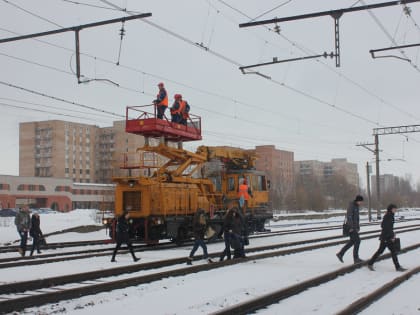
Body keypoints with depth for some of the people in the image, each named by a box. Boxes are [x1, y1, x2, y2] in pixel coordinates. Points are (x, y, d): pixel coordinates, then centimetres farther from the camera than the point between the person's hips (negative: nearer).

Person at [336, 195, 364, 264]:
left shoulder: (357, 206, 14)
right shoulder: (351, 206, -16)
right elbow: (349, 217, -22)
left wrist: (358, 227, 17)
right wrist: (351, 227, -23)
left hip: (355, 226, 10)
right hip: (351, 227, -10)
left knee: (352, 241, 13)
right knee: (357, 241, -7)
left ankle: (340, 254, 19)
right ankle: (356, 258, -1)